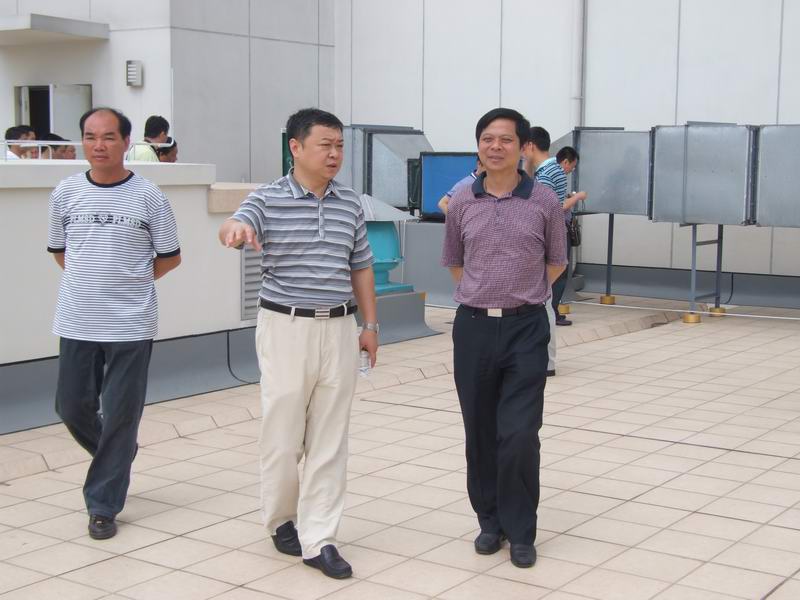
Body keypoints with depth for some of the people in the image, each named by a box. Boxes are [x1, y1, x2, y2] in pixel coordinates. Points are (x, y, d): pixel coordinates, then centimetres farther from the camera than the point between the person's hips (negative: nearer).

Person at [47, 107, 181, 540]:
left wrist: (128, 280, 2)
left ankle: (103, 505, 16)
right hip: (77, 323, 3)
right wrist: (91, 280, 6)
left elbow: (169, 257, 3)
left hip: (130, 325, -3)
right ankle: (115, 458, 38)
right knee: (72, 407, 8)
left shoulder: (148, 196, -5)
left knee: (120, 416, 3)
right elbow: (58, 250, 16)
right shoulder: (65, 193, 3)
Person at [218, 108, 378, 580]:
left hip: (339, 328, 3)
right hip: (286, 327, -3)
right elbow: (234, 229, -25)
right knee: (282, 432, 6)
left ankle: (318, 538, 11)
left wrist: (371, 324, 13)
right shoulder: (268, 199, -5)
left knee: (330, 440, 4)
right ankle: (281, 518, 29)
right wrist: (235, 229, -49)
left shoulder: (352, 204, 7)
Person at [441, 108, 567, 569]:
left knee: (520, 435, -7)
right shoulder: (461, 202, 3)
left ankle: (521, 531, 8)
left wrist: (521, 293, 9)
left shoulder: (544, 201, -3)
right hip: (473, 327, 2)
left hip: (525, 328, -2)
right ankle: (490, 521, 25)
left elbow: (557, 262, 11)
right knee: (481, 432, 10)